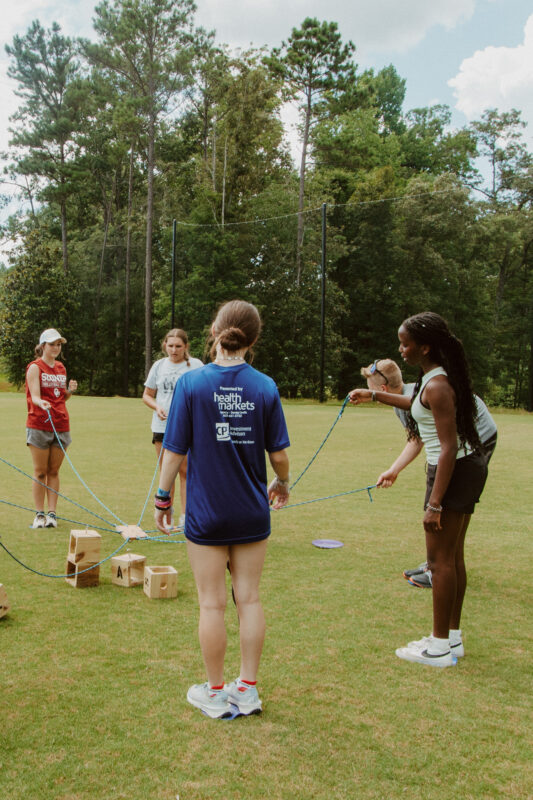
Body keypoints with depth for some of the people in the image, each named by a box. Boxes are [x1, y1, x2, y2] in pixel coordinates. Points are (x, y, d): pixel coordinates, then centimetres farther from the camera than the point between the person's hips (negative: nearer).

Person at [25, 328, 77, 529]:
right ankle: (39, 514, 9)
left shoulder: (61, 367, 14)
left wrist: (70, 390, 0)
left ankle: (52, 513, 11)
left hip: (61, 426, 5)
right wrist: (41, 403, -35)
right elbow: (34, 396, -14)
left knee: (54, 471, 7)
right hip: (39, 426, -5)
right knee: (40, 472, 1)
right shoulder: (35, 367, -3)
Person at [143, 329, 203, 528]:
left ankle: (185, 516, 6)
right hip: (162, 426, 3)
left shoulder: (196, 365, -1)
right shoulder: (158, 366, 10)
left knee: (185, 471, -3)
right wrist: (157, 407, -5)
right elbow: (147, 395, 15)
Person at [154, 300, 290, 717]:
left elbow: (175, 451, -9)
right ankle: (247, 689, 24)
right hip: (252, 512, 2)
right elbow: (278, 454, -1)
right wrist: (282, 484, 19)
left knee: (212, 604, 9)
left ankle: (215, 693, 22)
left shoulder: (191, 383, -11)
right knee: (249, 598, 12)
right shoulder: (265, 387, -5)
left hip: (206, 514, -2)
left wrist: (163, 498, 4)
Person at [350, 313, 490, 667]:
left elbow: (449, 447, -24)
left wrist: (435, 503, -23)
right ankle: (452, 636, 27)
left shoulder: (437, 386, -21)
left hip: (454, 471, -10)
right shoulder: (439, 376, 9)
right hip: (471, 465, 10)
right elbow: (420, 405, 30)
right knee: (453, 556, 16)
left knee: (440, 560, -1)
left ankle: (440, 647, 10)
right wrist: (374, 395, 32)